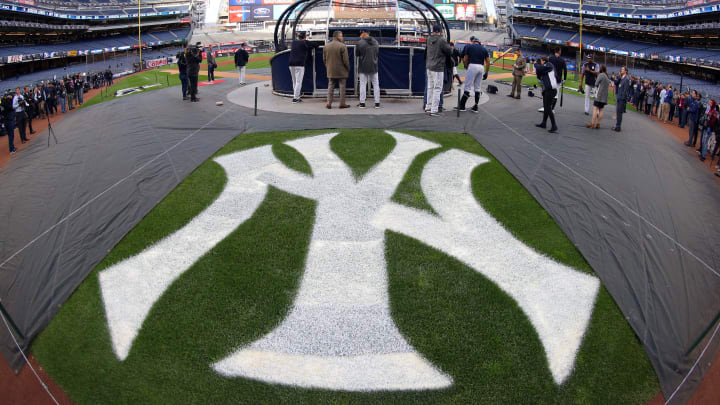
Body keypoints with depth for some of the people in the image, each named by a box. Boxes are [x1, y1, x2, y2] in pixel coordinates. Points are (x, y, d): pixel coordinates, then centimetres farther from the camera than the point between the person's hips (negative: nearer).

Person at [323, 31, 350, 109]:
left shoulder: (326, 46, 5)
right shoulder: (342, 46, -12)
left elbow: (324, 59, 9)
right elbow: (345, 60, -12)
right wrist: (348, 69, 0)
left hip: (330, 71, 4)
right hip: (341, 71, -4)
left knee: (330, 87, 10)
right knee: (342, 87, 4)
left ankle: (329, 104, 6)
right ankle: (342, 103, 6)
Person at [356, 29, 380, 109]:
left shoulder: (360, 42, -10)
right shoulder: (375, 42, 3)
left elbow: (357, 54, -2)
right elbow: (377, 52, 11)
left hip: (363, 67, -3)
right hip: (373, 67, 3)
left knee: (363, 85, 4)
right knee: (376, 84, 8)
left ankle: (362, 103, 4)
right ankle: (377, 103, 7)